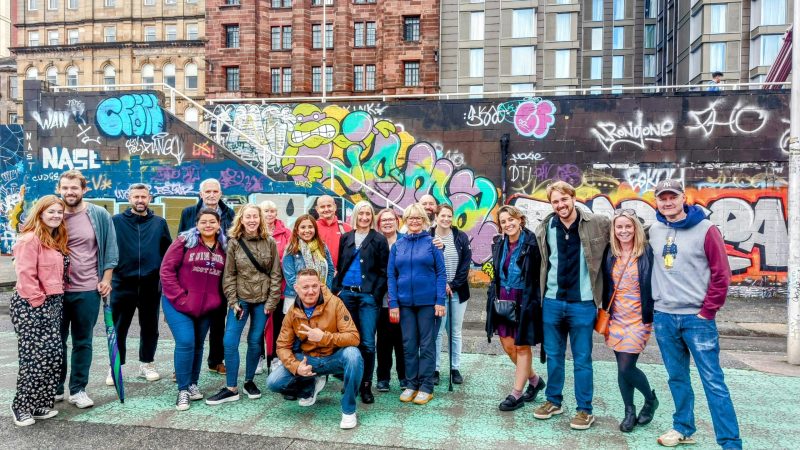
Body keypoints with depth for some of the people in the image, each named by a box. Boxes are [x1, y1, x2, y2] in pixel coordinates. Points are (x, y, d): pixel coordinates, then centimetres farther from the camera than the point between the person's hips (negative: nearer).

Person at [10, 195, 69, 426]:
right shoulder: (30, 238, -14)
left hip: (52, 304, 9)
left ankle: (40, 404, 22)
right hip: (31, 306, -9)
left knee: (54, 356, 9)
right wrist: (38, 302, -16)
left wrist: (53, 301, 11)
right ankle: (21, 406, 14)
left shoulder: (57, 240, 14)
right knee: (35, 358, -4)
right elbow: (25, 275, -20)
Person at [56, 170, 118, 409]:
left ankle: (78, 389, 19)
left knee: (82, 342, 9)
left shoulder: (100, 215, -3)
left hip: (88, 290, -1)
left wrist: (106, 279, -2)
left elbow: (110, 249, 2)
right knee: (56, 341, 12)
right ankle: (54, 388, 26)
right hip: (57, 290, 1)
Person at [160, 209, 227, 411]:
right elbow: (167, 270, -8)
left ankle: (193, 384, 30)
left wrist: (218, 299, 1)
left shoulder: (223, 248, 4)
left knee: (198, 345, 14)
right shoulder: (185, 241, -6)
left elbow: (225, 277, 13)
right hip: (179, 304, -4)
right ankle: (183, 389, 4)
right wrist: (179, 297, -14)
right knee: (185, 343, -12)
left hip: (206, 307, 4)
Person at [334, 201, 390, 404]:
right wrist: (336, 289, 3)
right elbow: (339, 266, 13)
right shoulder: (345, 238, 11)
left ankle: (366, 385, 7)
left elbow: (383, 271, -1)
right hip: (346, 293, 3)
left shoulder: (379, 240, 1)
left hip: (368, 295, -3)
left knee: (367, 343, -5)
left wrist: (376, 295, -10)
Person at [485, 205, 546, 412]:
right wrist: (493, 299, 12)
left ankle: (517, 393, 16)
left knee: (522, 346, 4)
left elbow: (541, 275, -11)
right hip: (504, 300, 7)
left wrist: (535, 301, -13)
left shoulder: (532, 244, -13)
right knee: (507, 344, 10)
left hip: (525, 301, -6)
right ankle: (534, 379, 33)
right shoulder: (499, 244, 7)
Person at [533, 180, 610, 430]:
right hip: (552, 301, 3)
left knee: (582, 359, 7)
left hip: (582, 303, -3)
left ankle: (585, 409, 21)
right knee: (553, 355, 14)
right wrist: (540, 293, 13)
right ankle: (553, 401, 30)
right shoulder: (545, 229, 1)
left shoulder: (597, 224, -7)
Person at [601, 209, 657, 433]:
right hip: (616, 318, 4)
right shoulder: (609, 253, 3)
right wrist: (604, 312, 10)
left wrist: (655, 315, -7)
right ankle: (629, 412, 27)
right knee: (622, 368, 10)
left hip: (638, 318, -4)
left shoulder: (647, 253, -8)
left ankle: (651, 399, 23)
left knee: (626, 368, -7)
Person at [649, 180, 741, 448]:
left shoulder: (705, 229, -7)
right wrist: (651, 308, 11)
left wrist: (708, 312, -8)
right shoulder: (654, 231, 7)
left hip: (697, 317, -4)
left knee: (713, 381, -1)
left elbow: (721, 274, -7)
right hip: (663, 317, 4)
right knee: (677, 378, 14)